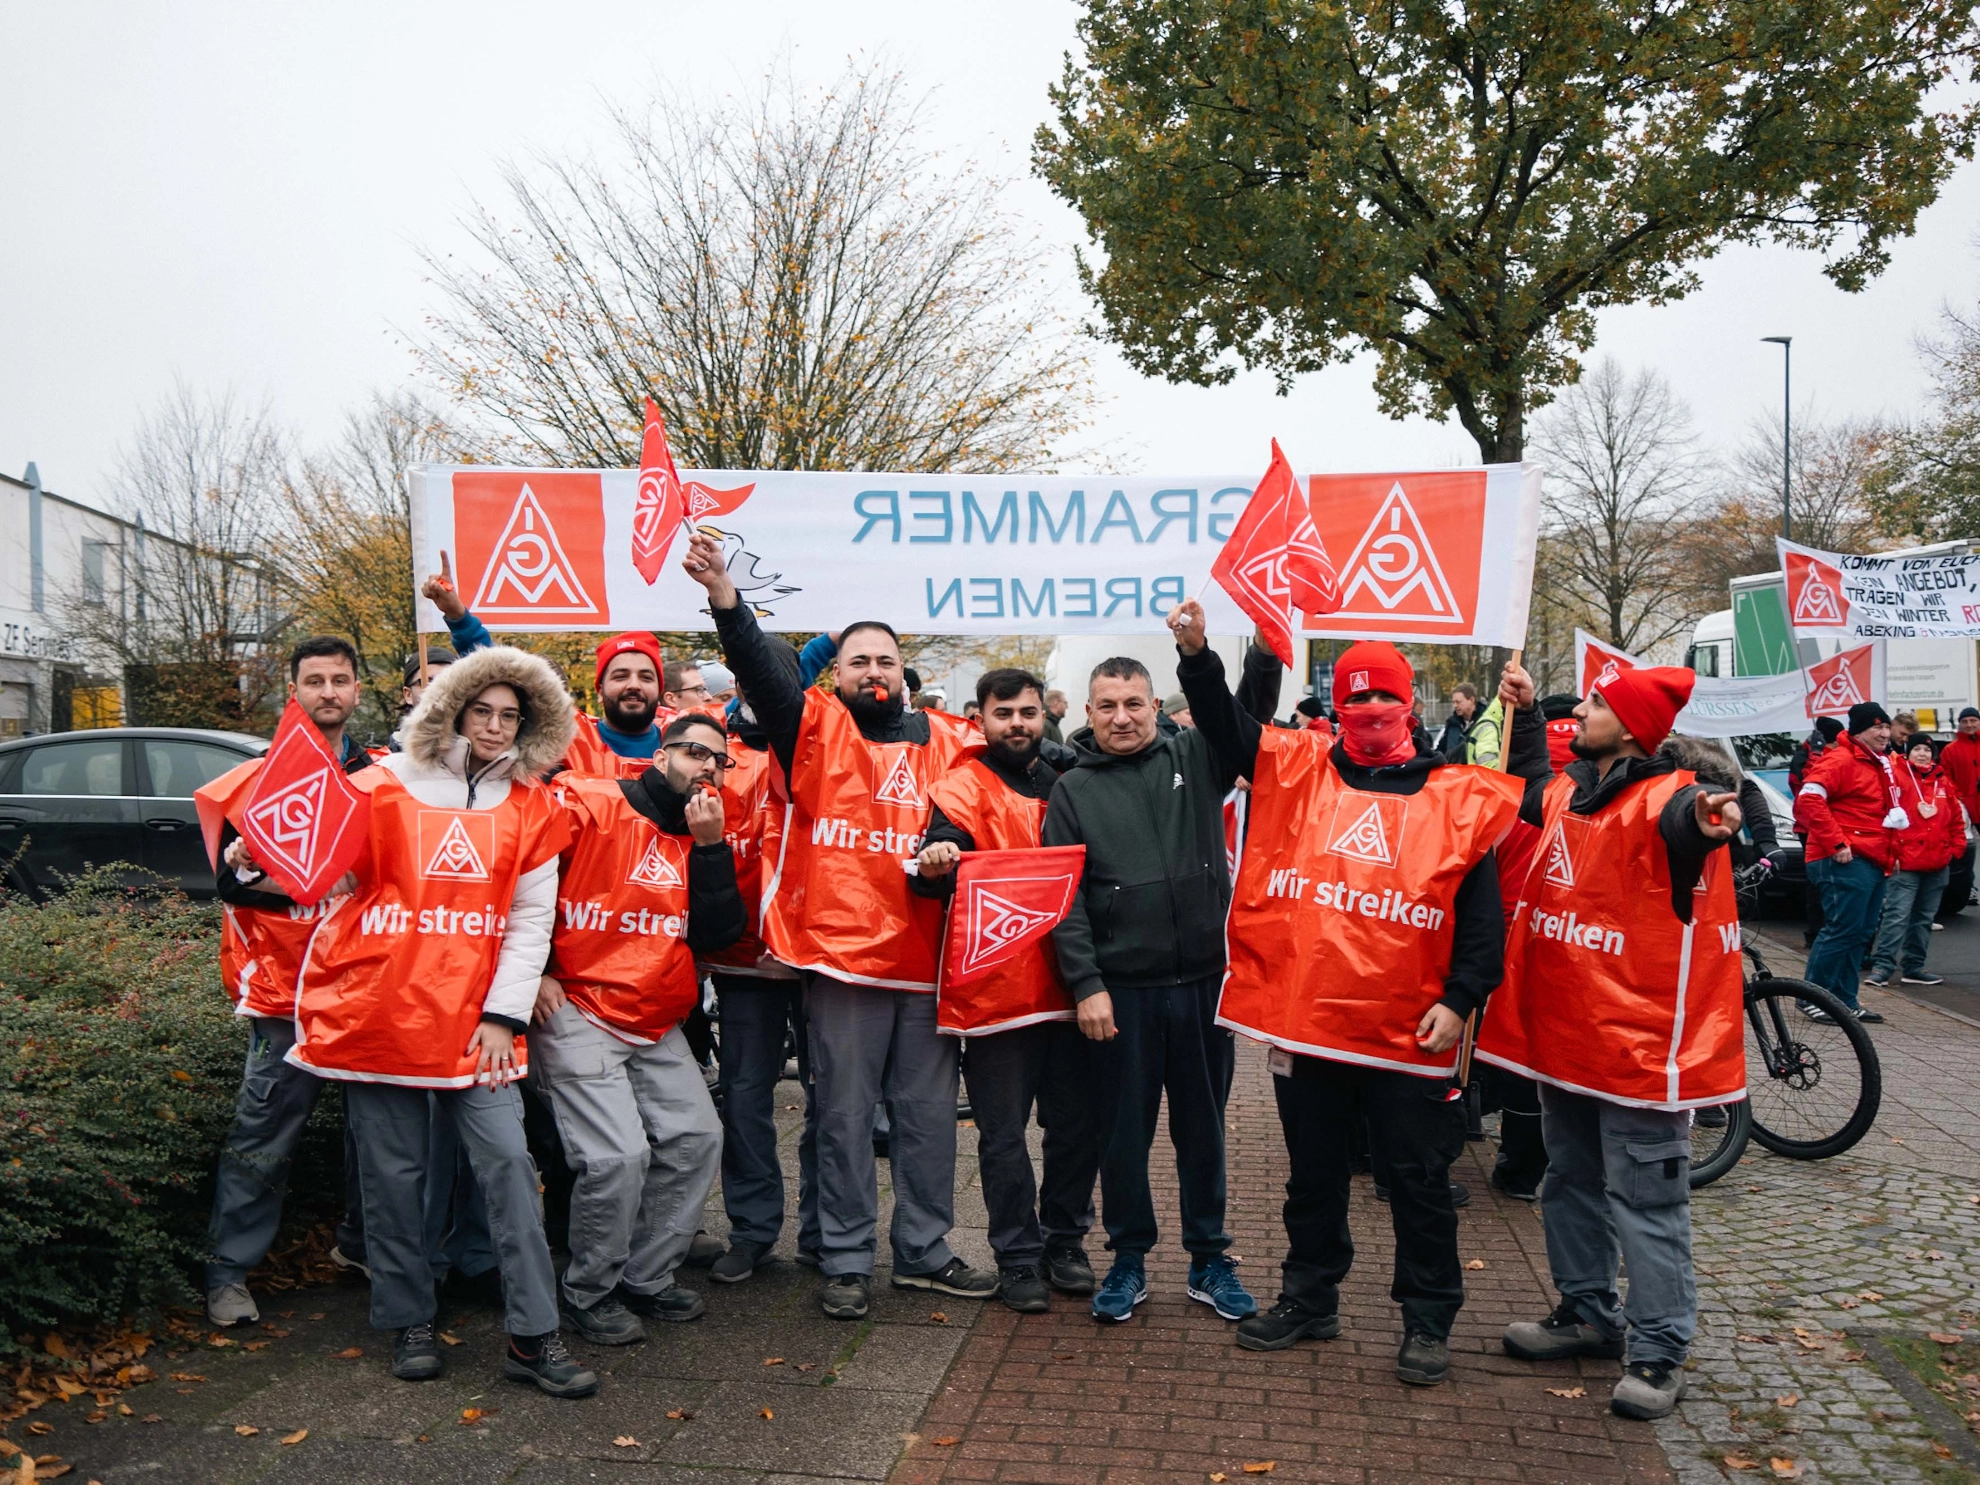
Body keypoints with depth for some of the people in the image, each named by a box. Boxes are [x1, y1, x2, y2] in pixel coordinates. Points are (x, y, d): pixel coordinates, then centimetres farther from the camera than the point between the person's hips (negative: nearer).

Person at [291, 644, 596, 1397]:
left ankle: (533, 1335, 3)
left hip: (475, 1017, 1)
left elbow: (531, 920, 5)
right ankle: (409, 1324, 24)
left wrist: (504, 1013, -2)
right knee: (395, 1173, 6)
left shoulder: (531, 806, 7)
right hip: (379, 1011, -1)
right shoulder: (384, 787, 3)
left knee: (508, 1162, -4)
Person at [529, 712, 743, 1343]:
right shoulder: (590, 806, -8)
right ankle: (589, 1294, 9)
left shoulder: (703, 837, 11)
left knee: (697, 1139, 3)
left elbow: (720, 933, 0)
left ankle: (647, 1278, 21)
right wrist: (535, 971, -11)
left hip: (657, 1025, 7)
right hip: (577, 1012, -7)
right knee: (619, 1155, -15)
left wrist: (709, 845, -9)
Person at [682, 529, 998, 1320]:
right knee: (845, 1115, 6)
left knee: (929, 1111, 12)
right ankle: (845, 1261, 20)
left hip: (927, 956, 3)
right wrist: (723, 594, -28)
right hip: (841, 955, -3)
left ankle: (924, 1251, 27)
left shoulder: (946, 740, 10)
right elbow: (759, 670, -12)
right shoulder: (814, 727, 3)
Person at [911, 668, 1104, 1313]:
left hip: (1067, 985, 5)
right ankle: (1019, 1258, 18)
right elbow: (945, 847, -20)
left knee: (1077, 1123, 11)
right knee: (1005, 1133, 3)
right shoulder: (964, 787, -2)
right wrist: (932, 863, -43)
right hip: (996, 987, -5)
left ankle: (1064, 1241, 29)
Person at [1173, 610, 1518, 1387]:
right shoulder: (1297, 769, 6)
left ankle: (1428, 1321, 26)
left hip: (1407, 1032, -2)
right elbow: (1226, 726, 0)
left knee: (1417, 1182, 9)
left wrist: (1460, 1000, -8)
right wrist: (1197, 653, -15)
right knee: (1313, 1172, 18)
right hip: (1302, 1018, 3)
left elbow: (1482, 915, 0)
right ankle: (1309, 1298, 34)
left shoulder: (1458, 798, 0)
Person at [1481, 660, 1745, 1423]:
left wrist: (1707, 821, -65)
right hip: (1565, 1031, 9)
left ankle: (1658, 1351, 16)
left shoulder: (1664, 799, -17)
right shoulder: (1571, 793, 7)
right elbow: (1533, 788, 32)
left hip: (1637, 1037, -9)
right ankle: (1588, 1312, 37)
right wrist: (1523, 716, 24)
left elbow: (1683, 820, -42)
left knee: (1645, 1202, 3)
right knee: (1572, 1182, 21)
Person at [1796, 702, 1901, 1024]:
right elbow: (1809, 799, -23)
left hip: (1875, 863, 10)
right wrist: (1836, 844, -23)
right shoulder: (1840, 760, -11)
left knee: (1861, 934, 12)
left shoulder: (1881, 764, 20)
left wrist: (1891, 853, 20)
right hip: (1847, 862, -10)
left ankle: (1845, 1000, 19)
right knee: (1842, 930, -9)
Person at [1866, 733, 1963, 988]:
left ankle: (1913, 967, 19)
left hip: (1938, 864, 7)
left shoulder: (1943, 782, 13)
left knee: (1924, 918, 12)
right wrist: (1891, 852, -15)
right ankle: (1882, 965, -12)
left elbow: (1957, 818, 19)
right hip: (1905, 863, -7)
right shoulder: (1895, 776, -6)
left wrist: (1956, 848, 9)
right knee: (1897, 915, -12)